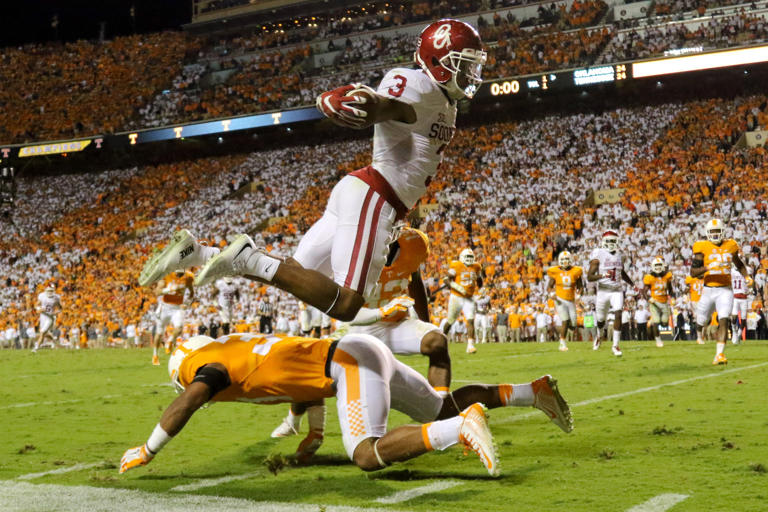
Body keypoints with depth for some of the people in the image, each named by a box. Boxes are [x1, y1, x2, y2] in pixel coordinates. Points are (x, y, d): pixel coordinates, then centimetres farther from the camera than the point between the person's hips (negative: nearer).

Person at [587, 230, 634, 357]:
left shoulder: (618, 255, 8)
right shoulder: (598, 256, -9)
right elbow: (589, 277, -15)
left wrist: (633, 285, 28)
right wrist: (601, 276, -31)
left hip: (617, 291, 3)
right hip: (603, 291, -3)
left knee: (618, 315, -15)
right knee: (601, 319, 11)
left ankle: (615, 345, -10)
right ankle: (599, 336, 45)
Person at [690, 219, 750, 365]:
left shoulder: (730, 246, 5)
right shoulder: (702, 247, -5)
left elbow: (739, 264, 22)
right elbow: (693, 272, -10)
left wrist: (747, 276, 6)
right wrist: (707, 268, -26)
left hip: (725, 290, 1)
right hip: (708, 290, -1)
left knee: (723, 321, -16)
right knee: (701, 322, 13)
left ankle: (719, 354, -17)